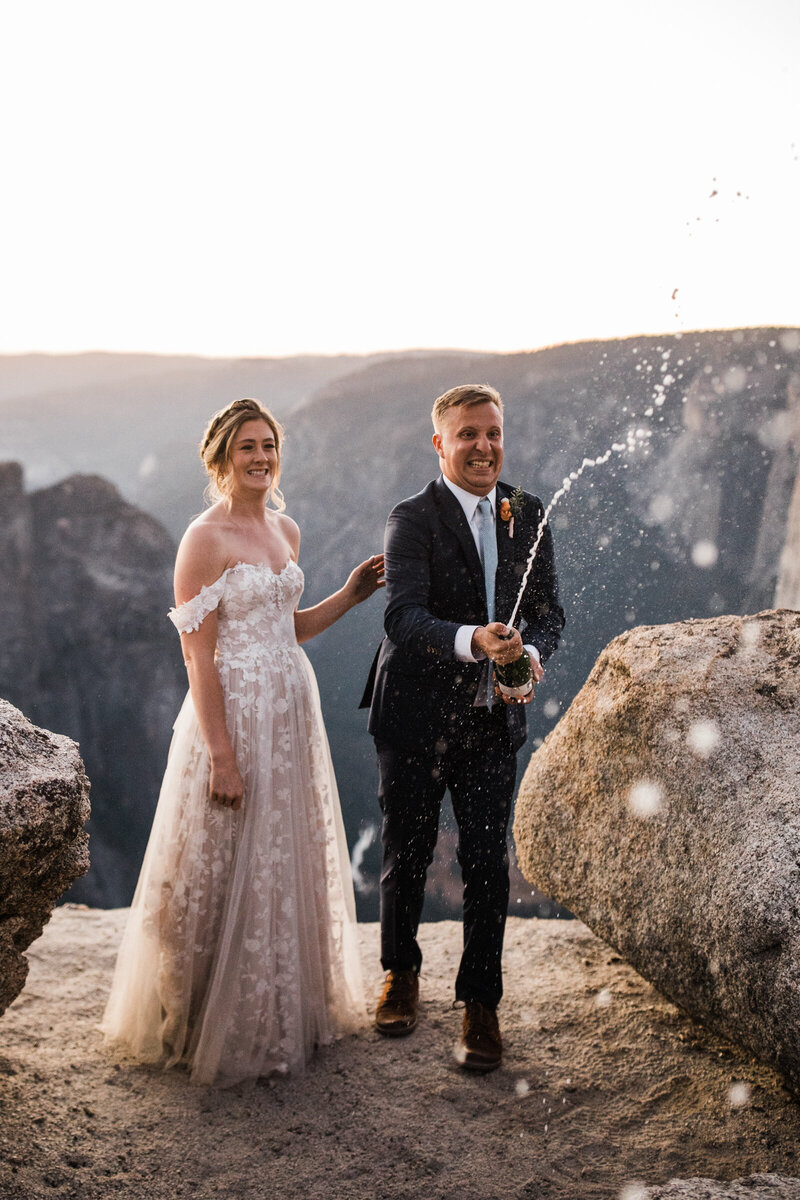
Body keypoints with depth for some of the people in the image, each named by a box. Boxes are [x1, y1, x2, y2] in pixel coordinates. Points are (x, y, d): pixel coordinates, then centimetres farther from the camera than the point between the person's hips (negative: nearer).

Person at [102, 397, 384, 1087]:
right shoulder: (205, 539, -13)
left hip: (292, 712, 8)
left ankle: (286, 1011, 35)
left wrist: (350, 596, 7)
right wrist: (222, 755, -19)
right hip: (234, 713, -7)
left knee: (291, 862, 16)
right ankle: (219, 1028, 23)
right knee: (230, 869, 4)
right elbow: (198, 656, -16)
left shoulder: (286, 531, 10)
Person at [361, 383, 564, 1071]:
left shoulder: (529, 515, 5)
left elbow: (549, 608, 5)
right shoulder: (413, 520, -10)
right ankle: (402, 975, 37)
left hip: (493, 719, 3)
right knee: (407, 857, 13)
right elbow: (403, 616, -22)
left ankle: (481, 1003, 21)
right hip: (417, 714, -2)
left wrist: (532, 653, -17)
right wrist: (472, 641, -40)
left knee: (488, 864, 5)